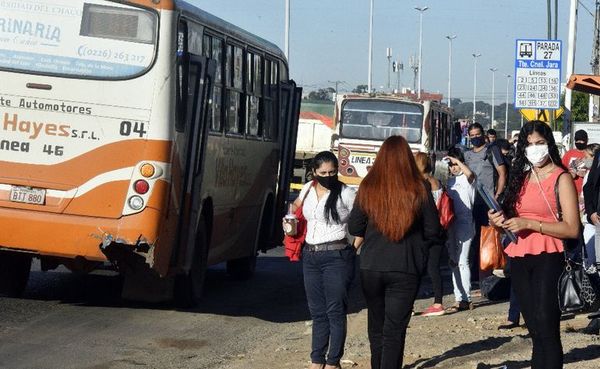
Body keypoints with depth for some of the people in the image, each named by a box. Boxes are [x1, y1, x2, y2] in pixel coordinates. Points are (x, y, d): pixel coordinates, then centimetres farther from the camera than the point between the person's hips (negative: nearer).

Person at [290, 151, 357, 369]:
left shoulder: (346, 194, -7)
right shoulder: (308, 190, 10)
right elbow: (296, 206, 31)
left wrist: (354, 245, -12)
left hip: (337, 257, -6)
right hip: (310, 256, 6)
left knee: (335, 312, -4)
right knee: (317, 312, 11)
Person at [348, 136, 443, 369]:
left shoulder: (368, 186, -5)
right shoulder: (419, 189, -9)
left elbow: (354, 228, 2)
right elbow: (434, 232, -5)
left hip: (371, 267, 2)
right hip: (405, 269, -2)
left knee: (376, 325, 17)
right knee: (395, 329, 1)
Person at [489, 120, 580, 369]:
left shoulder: (561, 178, -3)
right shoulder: (521, 178, 16)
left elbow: (572, 229, -11)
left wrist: (530, 224, -17)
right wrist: (500, 221, 2)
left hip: (547, 258, -6)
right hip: (519, 260, 6)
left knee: (546, 328, -12)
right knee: (535, 330, 10)